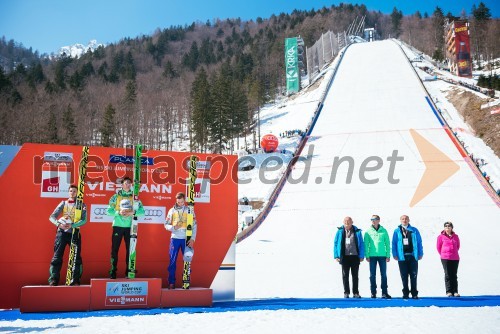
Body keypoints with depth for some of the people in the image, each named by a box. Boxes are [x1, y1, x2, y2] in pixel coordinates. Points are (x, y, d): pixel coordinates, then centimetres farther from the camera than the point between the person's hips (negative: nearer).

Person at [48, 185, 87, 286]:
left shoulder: (81, 205, 4)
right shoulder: (63, 203, 9)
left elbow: (84, 220, -8)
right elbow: (52, 217, 1)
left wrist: (72, 225, -23)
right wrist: (59, 224, -20)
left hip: (74, 233, -1)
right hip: (62, 232, 1)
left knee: (76, 257, 0)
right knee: (57, 257, -5)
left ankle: (75, 281, 6)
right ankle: (53, 280, -3)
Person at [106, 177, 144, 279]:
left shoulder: (134, 197, 7)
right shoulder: (116, 197, 5)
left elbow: (142, 211, 2)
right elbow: (109, 211, 0)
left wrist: (133, 212, -16)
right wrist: (119, 212, -15)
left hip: (130, 227, 1)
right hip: (118, 226, -1)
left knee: (130, 249, 3)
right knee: (114, 249, 0)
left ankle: (128, 272, 11)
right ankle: (113, 272, 8)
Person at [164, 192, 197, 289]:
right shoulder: (172, 210, 6)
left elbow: (194, 226, 0)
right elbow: (166, 225, 8)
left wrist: (192, 239, -10)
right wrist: (173, 227, -13)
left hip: (186, 239, -1)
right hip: (175, 238, 1)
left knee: (187, 260, 1)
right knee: (172, 261, 3)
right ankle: (171, 282, 11)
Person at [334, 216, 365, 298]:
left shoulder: (357, 232, 2)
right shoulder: (340, 232, 3)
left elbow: (361, 244, 4)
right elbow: (336, 244, 4)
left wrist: (361, 256, -3)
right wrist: (336, 256, -2)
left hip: (355, 257, 0)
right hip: (345, 257, 0)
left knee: (355, 275, 7)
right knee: (345, 275, 4)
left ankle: (356, 293, 15)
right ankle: (346, 292, 13)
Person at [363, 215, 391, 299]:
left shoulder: (383, 231, 5)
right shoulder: (368, 232, 4)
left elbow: (387, 243, 6)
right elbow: (366, 244, 3)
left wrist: (388, 255, 0)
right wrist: (367, 255, -4)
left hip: (382, 255, 0)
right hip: (372, 256, 0)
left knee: (384, 275, 3)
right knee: (372, 275, 4)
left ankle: (384, 292, 9)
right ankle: (373, 292, 11)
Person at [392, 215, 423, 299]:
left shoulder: (414, 230, 7)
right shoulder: (397, 231, 5)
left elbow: (419, 242, 7)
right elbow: (394, 244, 4)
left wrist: (420, 254, 1)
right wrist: (395, 254, -4)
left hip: (413, 256, 0)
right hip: (402, 257, 0)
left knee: (413, 275, 3)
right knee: (404, 276, 5)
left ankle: (414, 293, 11)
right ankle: (405, 293, 13)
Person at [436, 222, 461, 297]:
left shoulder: (455, 236, 6)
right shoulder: (441, 236, -1)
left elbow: (458, 246, 18)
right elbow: (438, 247, 6)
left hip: (455, 258, 2)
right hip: (445, 259, -2)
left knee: (454, 275, 6)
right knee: (448, 275, -2)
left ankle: (455, 291, 7)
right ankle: (449, 292, 0)